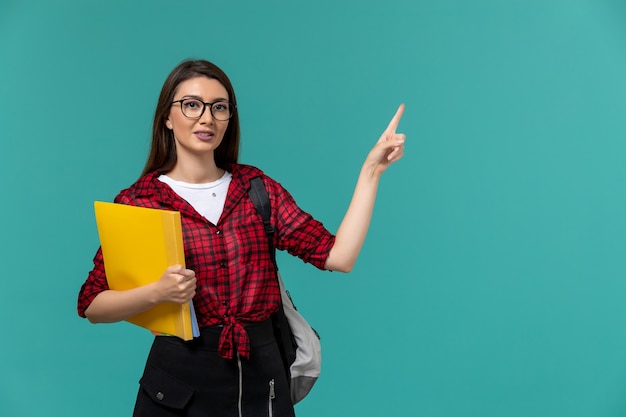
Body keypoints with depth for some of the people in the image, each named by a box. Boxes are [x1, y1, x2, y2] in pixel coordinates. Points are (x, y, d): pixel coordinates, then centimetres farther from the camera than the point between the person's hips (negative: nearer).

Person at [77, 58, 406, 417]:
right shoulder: (137, 201, -5)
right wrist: (158, 292, -24)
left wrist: (372, 169, -7)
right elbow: (92, 305, -6)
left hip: (261, 373, 3)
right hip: (180, 378, -2)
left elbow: (339, 256, -7)